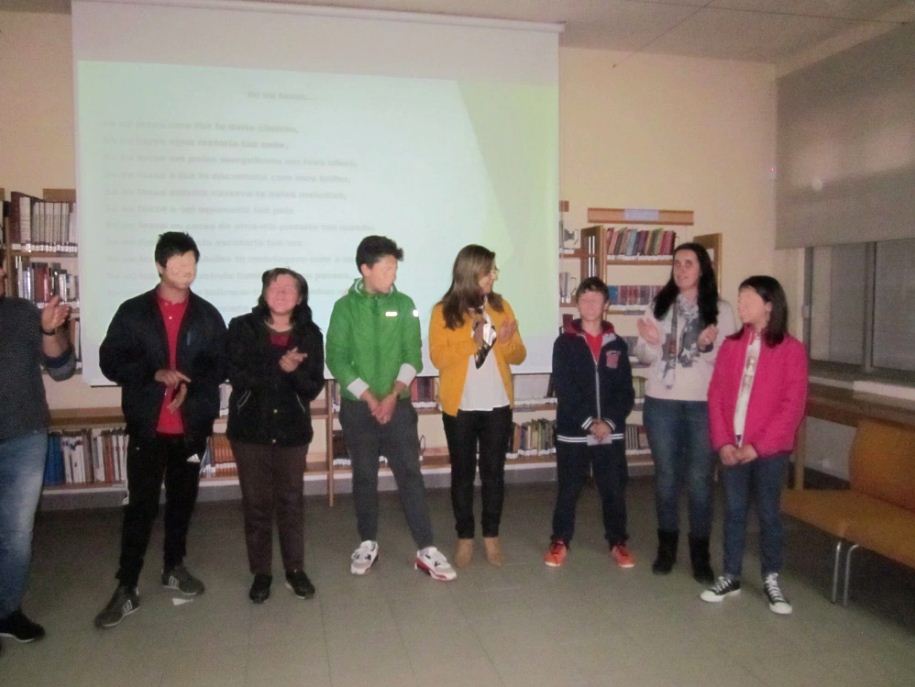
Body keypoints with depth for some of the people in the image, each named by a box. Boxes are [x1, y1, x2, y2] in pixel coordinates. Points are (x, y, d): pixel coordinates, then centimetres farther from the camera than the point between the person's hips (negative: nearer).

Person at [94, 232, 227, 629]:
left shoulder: (207, 316, 5)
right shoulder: (133, 312, 1)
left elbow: (220, 366, 5)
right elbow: (110, 361, -2)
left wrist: (191, 385, -14)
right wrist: (155, 374, -17)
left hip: (192, 425, 2)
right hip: (147, 426, -2)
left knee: (182, 500, 14)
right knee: (140, 505, 0)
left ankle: (174, 567, 31)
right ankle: (126, 588, 9)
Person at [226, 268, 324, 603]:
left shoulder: (310, 334, 0)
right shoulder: (242, 328, -3)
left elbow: (314, 387, -6)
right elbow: (236, 376, -13)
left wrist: (294, 372, -25)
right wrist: (279, 367, -22)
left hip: (292, 429, 1)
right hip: (250, 428, -1)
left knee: (291, 501, 10)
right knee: (256, 503, 8)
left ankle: (295, 569, 24)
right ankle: (261, 572, 22)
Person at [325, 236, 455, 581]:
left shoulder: (403, 305, 3)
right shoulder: (345, 307, -2)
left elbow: (412, 356, 0)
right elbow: (336, 359, -6)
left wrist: (393, 395, -12)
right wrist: (369, 397, -12)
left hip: (397, 404, 1)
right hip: (357, 407, 0)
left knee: (410, 474, -1)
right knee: (364, 476, 9)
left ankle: (426, 550, 4)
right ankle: (368, 543, 25)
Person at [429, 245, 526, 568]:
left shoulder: (501, 306, 5)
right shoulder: (443, 311, -4)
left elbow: (519, 355, 6)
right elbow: (438, 357, -12)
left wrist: (507, 341, -15)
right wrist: (472, 342, -21)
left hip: (497, 405, 3)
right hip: (459, 407, -2)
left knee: (493, 471, 9)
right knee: (463, 473, 7)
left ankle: (491, 535, 22)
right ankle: (464, 537, 20)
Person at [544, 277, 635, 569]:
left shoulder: (617, 345, 5)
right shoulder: (565, 343, -2)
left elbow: (626, 392, 2)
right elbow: (564, 390, -9)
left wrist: (610, 422, -12)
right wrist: (589, 423, -16)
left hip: (612, 432, 2)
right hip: (572, 432, -2)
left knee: (615, 490, 9)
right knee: (568, 490, 8)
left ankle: (618, 542, 26)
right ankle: (560, 541, 23)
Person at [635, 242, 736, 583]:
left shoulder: (721, 310, 0)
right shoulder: (658, 306, 5)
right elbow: (643, 356, 5)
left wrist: (708, 346, -22)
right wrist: (649, 342, -16)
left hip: (703, 405, -1)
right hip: (661, 403, 2)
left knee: (699, 479, 4)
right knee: (666, 476, 11)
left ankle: (700, 554, 17)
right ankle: (666, 546, 25)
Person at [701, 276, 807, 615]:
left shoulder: (791, 349, -5)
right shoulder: (731, 345, 6)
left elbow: (792, 406, -9)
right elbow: (716, 396, 3)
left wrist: (758, 446, -13)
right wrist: (723, 442, -7)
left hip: (770, 449, -3)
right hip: (731, 448, 3)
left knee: (769, 513, 9)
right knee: (734, 512, 12)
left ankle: (771, 580, 25)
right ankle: (730, 576, 24)